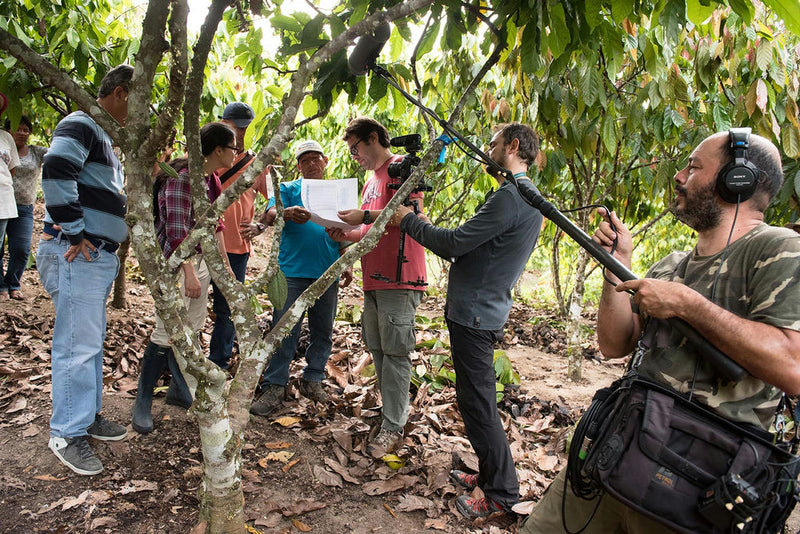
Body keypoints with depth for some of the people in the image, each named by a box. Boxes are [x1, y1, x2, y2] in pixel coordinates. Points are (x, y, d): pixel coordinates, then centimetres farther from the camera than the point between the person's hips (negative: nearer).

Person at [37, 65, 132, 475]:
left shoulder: (103, 135, 21)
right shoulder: (80, 125, -10)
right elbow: (56, 171, -26)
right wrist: (73, 233, -22)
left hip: (99, 255, 10)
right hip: (76, 255, -10)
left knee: (92, 340, 16)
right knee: (78, 344, -5)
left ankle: (87, 414, 28)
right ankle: (67, 434, 6)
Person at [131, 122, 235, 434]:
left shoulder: (212, 180, 10)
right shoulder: (183, 176, -17)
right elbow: (176, 230, -21)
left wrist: (225, 265, 17)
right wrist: (189, 273, -22)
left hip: (200, 259, 8)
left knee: (191, 329, 14)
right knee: (167, 332, -4)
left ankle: (179, 391, 30)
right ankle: (142, 403, 11)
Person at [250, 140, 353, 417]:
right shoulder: (288, 189, 8)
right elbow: (270, 216, -10)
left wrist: (347, 265, 6)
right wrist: (287, 214, -32)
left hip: (328, 274, 3)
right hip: (292, 271, -3)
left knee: (323, 331, 9)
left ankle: (312, 380, 22)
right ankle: (274, 387, 3)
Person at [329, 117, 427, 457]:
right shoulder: (371, 180, 24)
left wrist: (366, 215, -18)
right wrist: (345, 235, 9)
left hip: (399, 278, -9)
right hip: (374, 278, 9)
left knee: (395, 352, -6)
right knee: (377, 349, 11)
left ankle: (393, 428, 0)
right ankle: (391, 411, 21)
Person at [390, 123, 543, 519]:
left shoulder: (510, 197, -18)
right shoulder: (528, 197, 16)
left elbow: (455, 243, -20)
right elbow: (469, 247, 17)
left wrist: (408, 221, -5)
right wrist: (418, 225, 12)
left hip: (475, 315, -10)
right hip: (479, 311, 10)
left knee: (478, 405, -1)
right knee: (476, 400, 19)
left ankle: (502, 494, 13)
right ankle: (490, 475, 32)